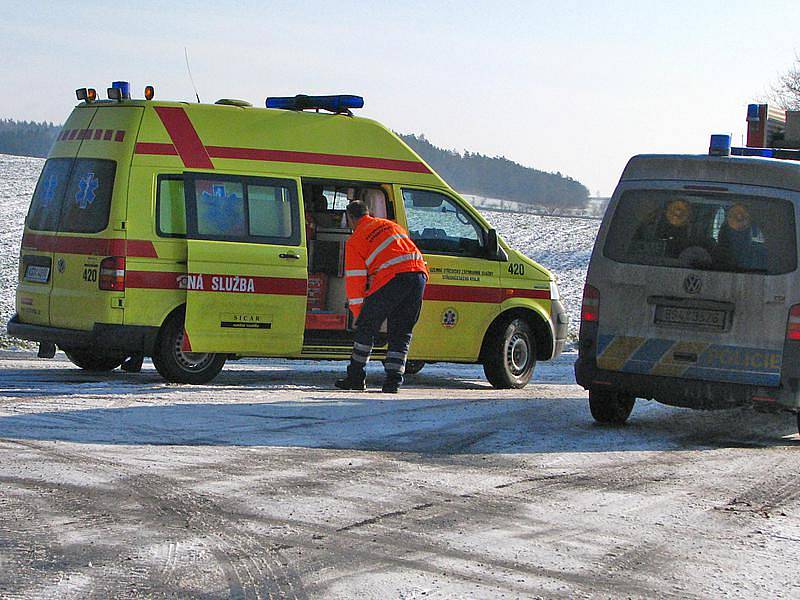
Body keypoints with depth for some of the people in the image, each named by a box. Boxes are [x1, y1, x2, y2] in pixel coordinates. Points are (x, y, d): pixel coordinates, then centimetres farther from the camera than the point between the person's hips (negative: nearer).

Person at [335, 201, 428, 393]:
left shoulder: (355, 240, 10)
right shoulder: (393, 226, 28)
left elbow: (355, 278, 7)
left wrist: (358, 313, 13)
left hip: (391, 279, -5)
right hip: (418, 274, 5)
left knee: (366, 327, 10)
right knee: (401, 332, 13)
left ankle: (356, 377, 14)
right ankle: (393, 380, 5)